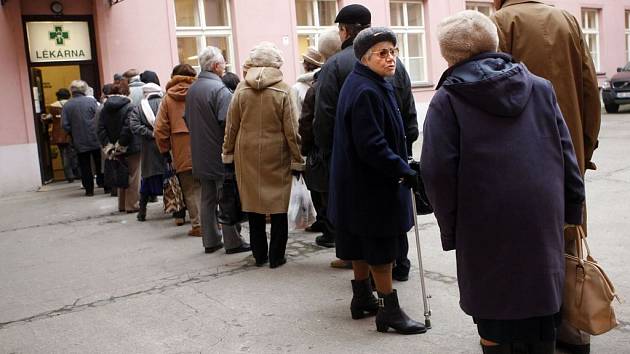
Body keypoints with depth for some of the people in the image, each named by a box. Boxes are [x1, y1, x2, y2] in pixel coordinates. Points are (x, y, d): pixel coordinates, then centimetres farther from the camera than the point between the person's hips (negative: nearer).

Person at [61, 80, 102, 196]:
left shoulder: (67, 105, -4)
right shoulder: (91, 101, -8)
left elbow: (65, 124, -6)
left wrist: (73, 134, 9)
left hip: (79, 142, 1)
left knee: (85, 166, 7)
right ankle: (102, 182, 16)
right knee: (99, 163, 12)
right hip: (95, 139, -1)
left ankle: (89, 189, 9)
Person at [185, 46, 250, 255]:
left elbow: (187, 120, 17)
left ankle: (210, 241, 19)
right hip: (220, 154, -8)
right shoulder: (219, 89, -16)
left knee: (207, 199, 13)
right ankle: (232, 241, 6)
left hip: (200, 155, 8)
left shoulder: (191, 90, 9)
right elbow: (227, 123, -21)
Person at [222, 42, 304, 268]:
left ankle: (259, 255, 22)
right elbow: (291, 130, -7)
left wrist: (228, 154, 13)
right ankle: (276, 256, 12)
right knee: (278, 206, 8)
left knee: (254, 206, 12)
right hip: (277, 156, -2)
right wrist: (297, 160, 1)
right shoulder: (283, 90, -8)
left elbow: (231, 126, 3)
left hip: (247, 156, 3)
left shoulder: (242, 89, -1)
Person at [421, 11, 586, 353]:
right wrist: (571, 212, 14)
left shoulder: (447, 99, -4)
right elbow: (567, 156, 8)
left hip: (487, 229, -4)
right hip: (545, 224, 4)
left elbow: (438, 173, -13)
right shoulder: (540, 87, 9)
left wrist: (451, 229, -2)